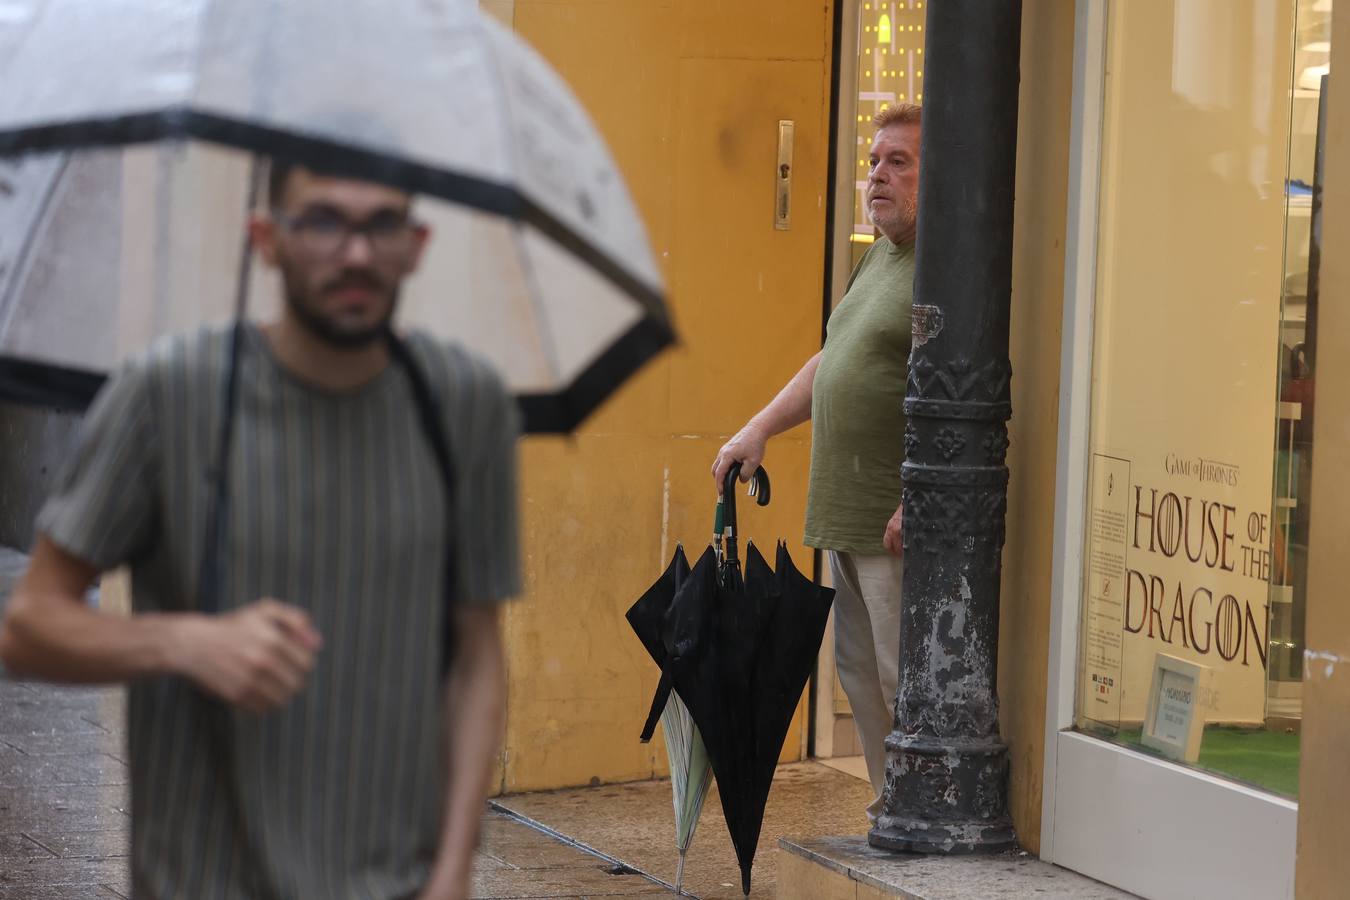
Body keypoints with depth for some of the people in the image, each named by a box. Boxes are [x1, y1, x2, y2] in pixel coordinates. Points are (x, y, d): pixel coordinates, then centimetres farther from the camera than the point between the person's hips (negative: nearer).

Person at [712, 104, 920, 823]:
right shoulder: (879, 258, 18)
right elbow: (830, 361, 28)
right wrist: (761, 427, 18)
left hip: (901, 520, -10)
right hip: (847, 516, 10)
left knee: (906, 679, -8)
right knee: (861, 674, 14)